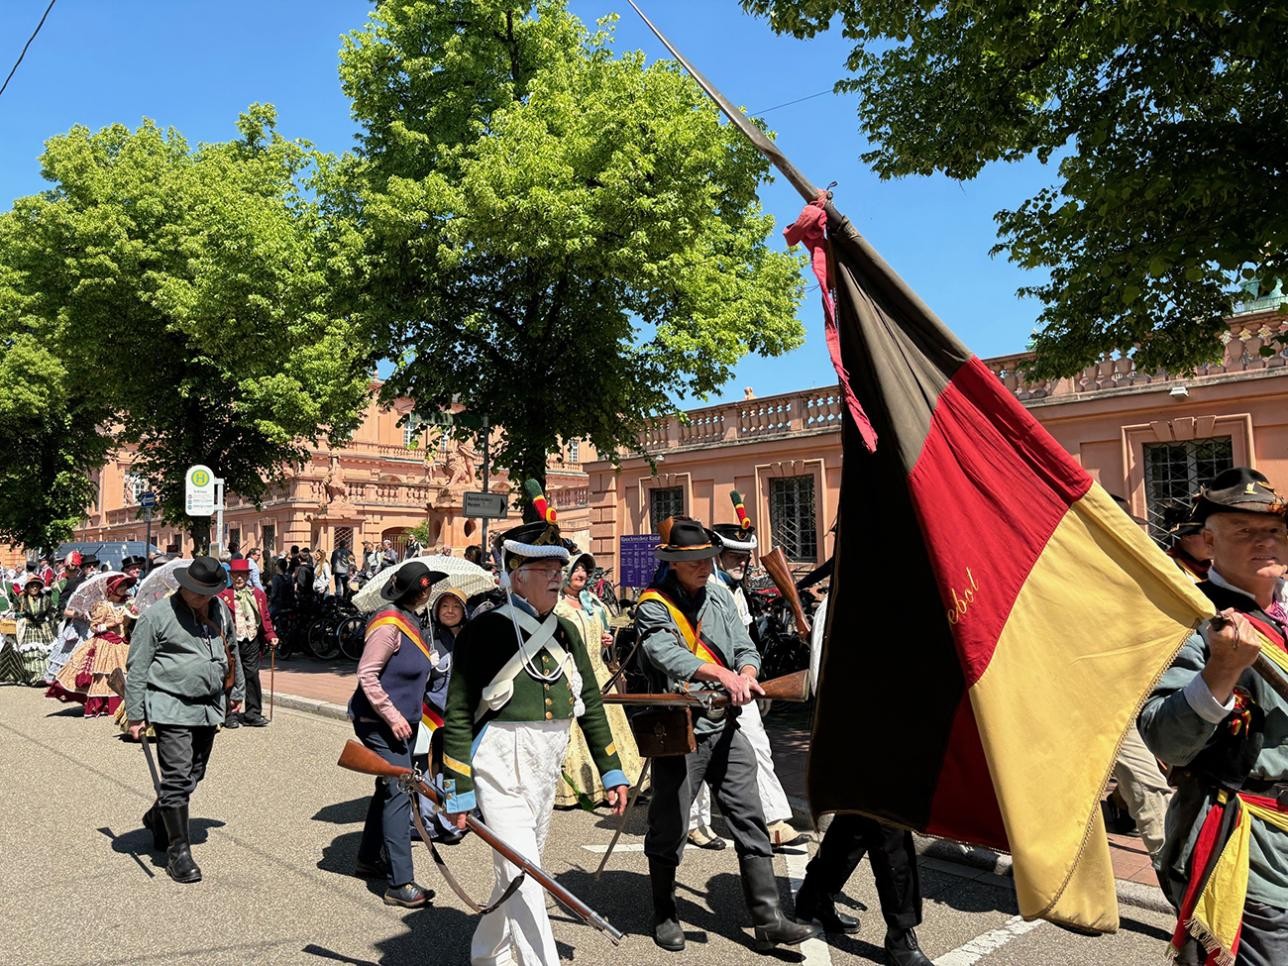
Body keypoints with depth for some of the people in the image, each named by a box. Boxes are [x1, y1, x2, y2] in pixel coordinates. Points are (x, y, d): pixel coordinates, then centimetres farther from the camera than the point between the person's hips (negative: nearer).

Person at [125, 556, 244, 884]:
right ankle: (178, 850, 4)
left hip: (209, 707, 6)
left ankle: (157, 818, 41)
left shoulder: (220, 611, 8)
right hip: (171, 707, -6)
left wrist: (236, 691, 26)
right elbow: (136, 668, -7)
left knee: (194, 774, 16)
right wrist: (135, 715, -9)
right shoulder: (158, 615, -10)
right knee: (177, 778, -7)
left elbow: (231, 652, 22)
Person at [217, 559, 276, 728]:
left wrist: (271, 636, 3)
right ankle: (229, 715, 12)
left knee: (252, 676, 6)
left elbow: (265, 617, 14)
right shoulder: (223, 595, -1)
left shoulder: (258, 594, 11)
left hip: (252, 642, 3)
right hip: (231, 644, -3)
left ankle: (253, 714, 14)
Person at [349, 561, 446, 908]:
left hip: (402, 722, 10)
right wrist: (392, 716, -21)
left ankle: (367, 859, 34)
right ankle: (401, 885, -9)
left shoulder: (411, 622, 10)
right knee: (399, 793, -12)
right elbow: (366, 675, -21)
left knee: (389, 789, 19)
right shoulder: (389, 625, -19)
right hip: (380, 722, -10)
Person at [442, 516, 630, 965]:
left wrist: (612, 771, 10)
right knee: (523, 878, -8)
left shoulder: (565, 632, 6)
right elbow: (457, 715, -11)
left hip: (546, 769, 7)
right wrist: (458, 790, -11)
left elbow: (591, 704, 12)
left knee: (517, 873, 20)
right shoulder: (485, 629, -13)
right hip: (500, 768, -7)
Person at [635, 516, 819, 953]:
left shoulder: (720, 600, 12)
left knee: (750, 821, 3)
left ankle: (768, 920, 11)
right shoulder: (653, 607, -7)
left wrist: (744, 676, -15)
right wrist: (720, 673, -36)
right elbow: (668, 655, -24)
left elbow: (745, 647, 8)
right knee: (669, 828, 8)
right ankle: (664, 916, 28)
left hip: (726, 726, 5)